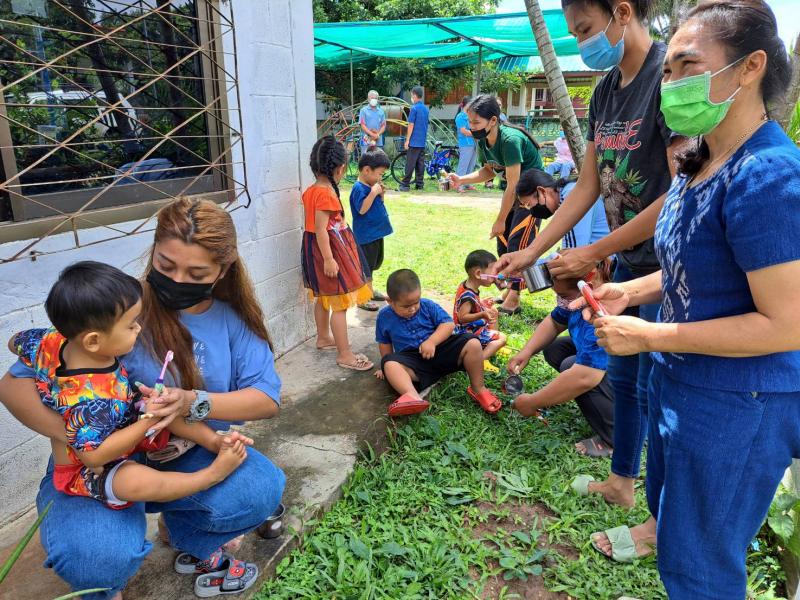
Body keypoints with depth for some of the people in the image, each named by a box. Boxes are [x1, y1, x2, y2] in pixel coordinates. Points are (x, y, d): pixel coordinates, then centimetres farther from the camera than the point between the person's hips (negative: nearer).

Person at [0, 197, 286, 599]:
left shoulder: (234, 317, -6)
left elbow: (267, 398, -13)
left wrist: (195, 403, -30)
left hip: (190, 458, 3)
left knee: (262, 487, -24)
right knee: (100, 559, -31)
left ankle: (190, 541, 11)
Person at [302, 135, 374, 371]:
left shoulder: (311, 190, 7)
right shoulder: (326, 193, -21)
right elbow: (321, 229, -24)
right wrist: (329, 259, -24)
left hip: (315, 247, 11)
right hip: (330, 248, -10)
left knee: (323, 297, 23)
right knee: (340, 304, -5)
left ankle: (323, 338, 40)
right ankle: (344, 354, 0)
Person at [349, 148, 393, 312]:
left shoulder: (371, 185, 9)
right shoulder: (359, 188, -19)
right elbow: (362, 209, -27)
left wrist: (381, 194, 1)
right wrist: (373, 192, -27)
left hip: (376, 232, 10)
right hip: (366, 236, -10)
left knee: (374, 263, 21)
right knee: (366, 267, -1)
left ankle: (369, 291, 37)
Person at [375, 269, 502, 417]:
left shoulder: (428, 306, 1)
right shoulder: (384, 316, 2)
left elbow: (449, 324, -4)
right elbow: (385, 343, 14)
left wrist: (432, 341, -19)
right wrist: (386, 367, 9)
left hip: (439, 350, 1)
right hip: (413, 361, -1)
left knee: (473, 343, -20)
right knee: (390, 363, -35)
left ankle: (478, 388, -9)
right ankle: (413, 396, -64)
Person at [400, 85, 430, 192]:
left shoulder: (414, 108, -11)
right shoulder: (426, 109, 11)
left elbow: (411, 125, -13)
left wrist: (407, 140, -9)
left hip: (414, 141, -7)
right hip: (423, 141, 7)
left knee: (410, 163, -5)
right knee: (420, 163, 9)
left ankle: (405, 184, -4)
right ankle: (419, 184, 10)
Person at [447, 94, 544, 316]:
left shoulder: (510, 139, -30)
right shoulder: (483, 141, -5)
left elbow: (512, 185, -26)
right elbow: (489, 171, 9)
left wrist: (500, 220, -19)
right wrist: (462, 180, -8)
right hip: (515, 193, 9)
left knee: (518, 244, -12)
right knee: (503, 241, 9)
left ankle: (514, 299, -3)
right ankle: (509, 289, 23)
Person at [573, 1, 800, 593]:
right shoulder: (701, 162, 3)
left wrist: (648, 336, -22)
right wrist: (630, 292, 0)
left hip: (735, 406, -8)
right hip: (683, 380, 9)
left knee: (699, 564, 13)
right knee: (669, 501, 30)